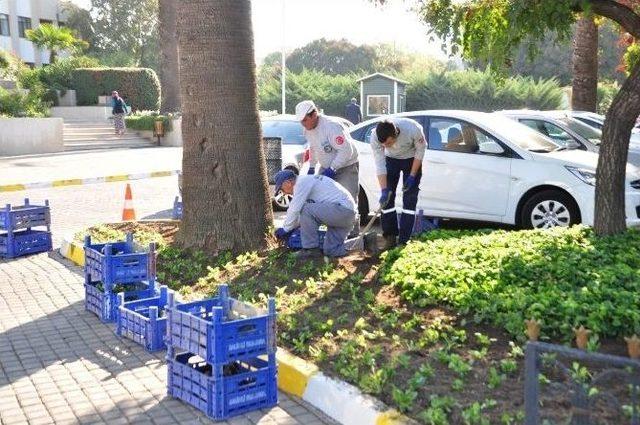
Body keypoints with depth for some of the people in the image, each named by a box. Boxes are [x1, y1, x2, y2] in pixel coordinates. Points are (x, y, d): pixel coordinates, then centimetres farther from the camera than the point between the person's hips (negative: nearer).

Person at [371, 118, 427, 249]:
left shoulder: (413, 129, -39)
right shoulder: (375, 137, -33)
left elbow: (420, 150, -19)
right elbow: (380, 165, -25)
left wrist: (412, 176, -18)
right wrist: (384, 190, -30)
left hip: (412, 159, -2)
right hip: (391, 159, 2)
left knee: (410, 199, -6)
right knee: (387, 197, -4)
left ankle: (403, 240, -3)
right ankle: (390, 236, 7)